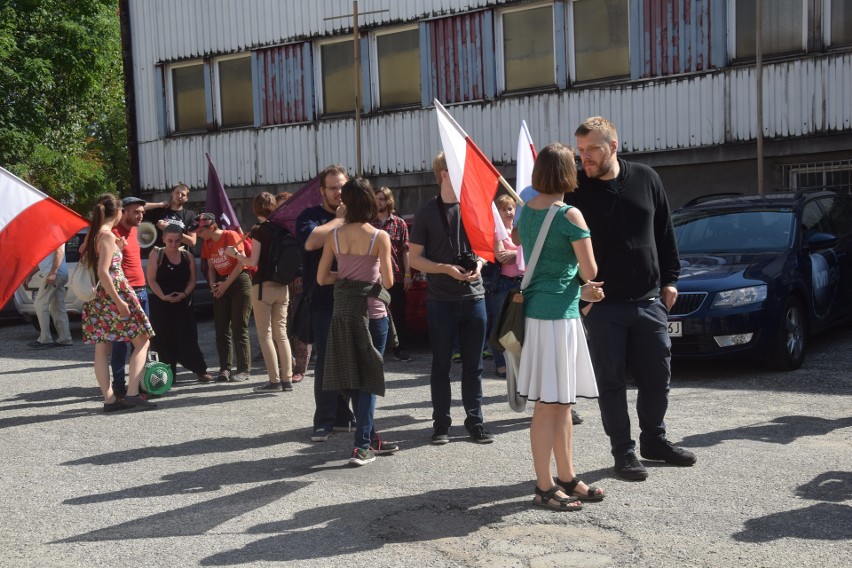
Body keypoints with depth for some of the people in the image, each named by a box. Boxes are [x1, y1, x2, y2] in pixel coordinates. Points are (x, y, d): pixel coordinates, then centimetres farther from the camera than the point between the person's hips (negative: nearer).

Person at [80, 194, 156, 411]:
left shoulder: (93, 234, 11)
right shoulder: (108, 235, -13)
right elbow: (103, 272, -21)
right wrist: (119, 302, -20)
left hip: (96, 298, 8)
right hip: (114, 294, -8)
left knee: (101, 349, 7)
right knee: (142, 341, 1)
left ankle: (109, 399, 10)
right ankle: (132, 393, -8)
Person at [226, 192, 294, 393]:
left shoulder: (259, 230, -10)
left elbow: (253, 262, -11)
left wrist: (234, 253, 4)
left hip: (263, 286, -6)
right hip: (282, 286, 6)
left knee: (265, 335, 1)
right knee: (281, 333, 10)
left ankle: (274, 380, -1)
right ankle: (287, 379, 10)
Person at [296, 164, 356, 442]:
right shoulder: (310, 216, 3)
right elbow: (311, 241, -18)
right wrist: (339, 219, -9)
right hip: (324, 301, -4)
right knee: (326, 360, -5)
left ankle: (343, 416, 18)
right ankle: (324, 420, 1)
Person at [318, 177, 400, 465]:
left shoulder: (334, 235, 0)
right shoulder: (379, 237, -11)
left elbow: (322, 278, 2)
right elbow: (388, 281, -13)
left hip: (342, 310, 4)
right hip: (371, 310, -4)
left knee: (353, 377, 14)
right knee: (369, 379, 4)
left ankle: (370, 437, 25)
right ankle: (362, 446, -1)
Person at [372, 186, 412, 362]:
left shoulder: (399, 223, 3)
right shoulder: (370, 224, 6)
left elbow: (405, 250, 2)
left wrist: (407, 274, -5)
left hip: (396, 275, -1)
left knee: (398, 313, 4)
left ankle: (399, 348, 13)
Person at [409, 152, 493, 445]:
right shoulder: (427, 212, -2)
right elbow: (415, 258, -1)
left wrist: (479, 263, -7)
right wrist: (446, 269, -15)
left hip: (474, 297, 2)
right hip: (441, 300, -2)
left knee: (473, 365, 8)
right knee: (441, 365, 6)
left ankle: (475, 421, 18)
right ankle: (441, 423, 16)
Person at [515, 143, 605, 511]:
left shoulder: (525, 211, 8)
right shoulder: (570, 215, -14)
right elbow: (589, 273, -12)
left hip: (535, 310, 8)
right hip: (558, 315, -8)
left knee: (562, 404, 16)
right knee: (549, 405, -2)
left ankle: (566, 479, 25)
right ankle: (544, 487, 6)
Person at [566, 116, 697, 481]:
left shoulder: (646, 179, 4)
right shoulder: (576, 190, -4)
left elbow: (665, 234, 11)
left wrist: (669, 279, 9)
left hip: (649, 300, 3)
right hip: (602, 305, -3)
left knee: (657, 376, 11)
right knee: (612, 382, 4)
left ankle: (654, 440, 31)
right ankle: (623, 452, 17)